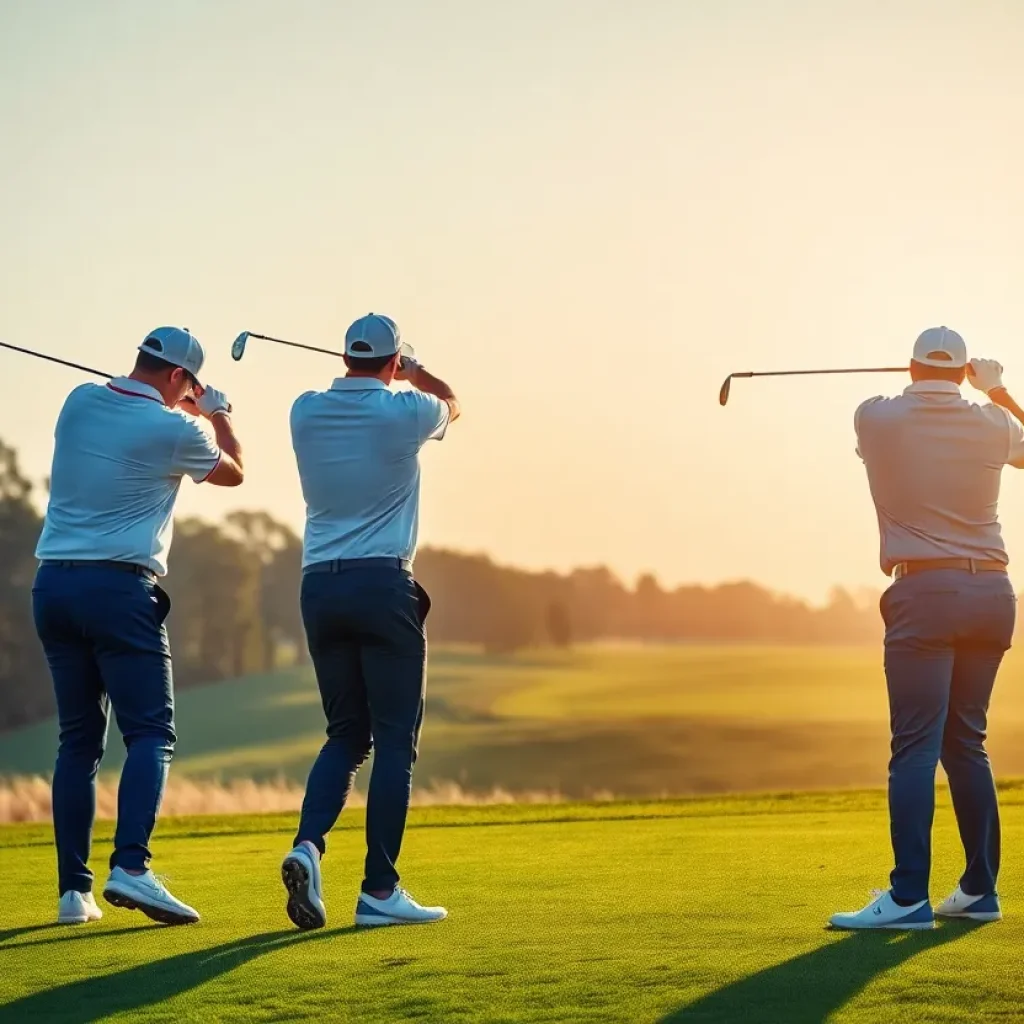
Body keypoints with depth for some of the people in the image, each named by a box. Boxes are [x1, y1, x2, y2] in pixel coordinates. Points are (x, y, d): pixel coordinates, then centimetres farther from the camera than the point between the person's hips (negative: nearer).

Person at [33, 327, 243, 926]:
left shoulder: (80, 402, 8)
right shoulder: (173, 430, -6)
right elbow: (233, 472, 14)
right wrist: (220, 414, 31)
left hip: (54, 584, 6)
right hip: (119, 589, -6)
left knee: (80, 739, 10)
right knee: (152, 734, -5)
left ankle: (74, 888, 7)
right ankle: (131, 866, -24)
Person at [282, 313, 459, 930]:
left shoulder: (306, 412, 4)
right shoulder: (404, 413, -4)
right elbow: (451, 403, 21)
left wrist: (365, 366, 46)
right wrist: (411, 369, 39)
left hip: (320, 585, 5)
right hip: (384, 584, -5)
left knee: (346, 734, 14)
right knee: (396, 739, 1)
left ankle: (308, 845, -9)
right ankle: (380, 891, -3)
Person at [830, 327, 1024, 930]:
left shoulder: (877, 419, -2)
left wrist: (923, 388, 38)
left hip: (926, 592, -4)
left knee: (917, 746, -10)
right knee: (967, 742, 13)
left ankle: (910, 897, -18)